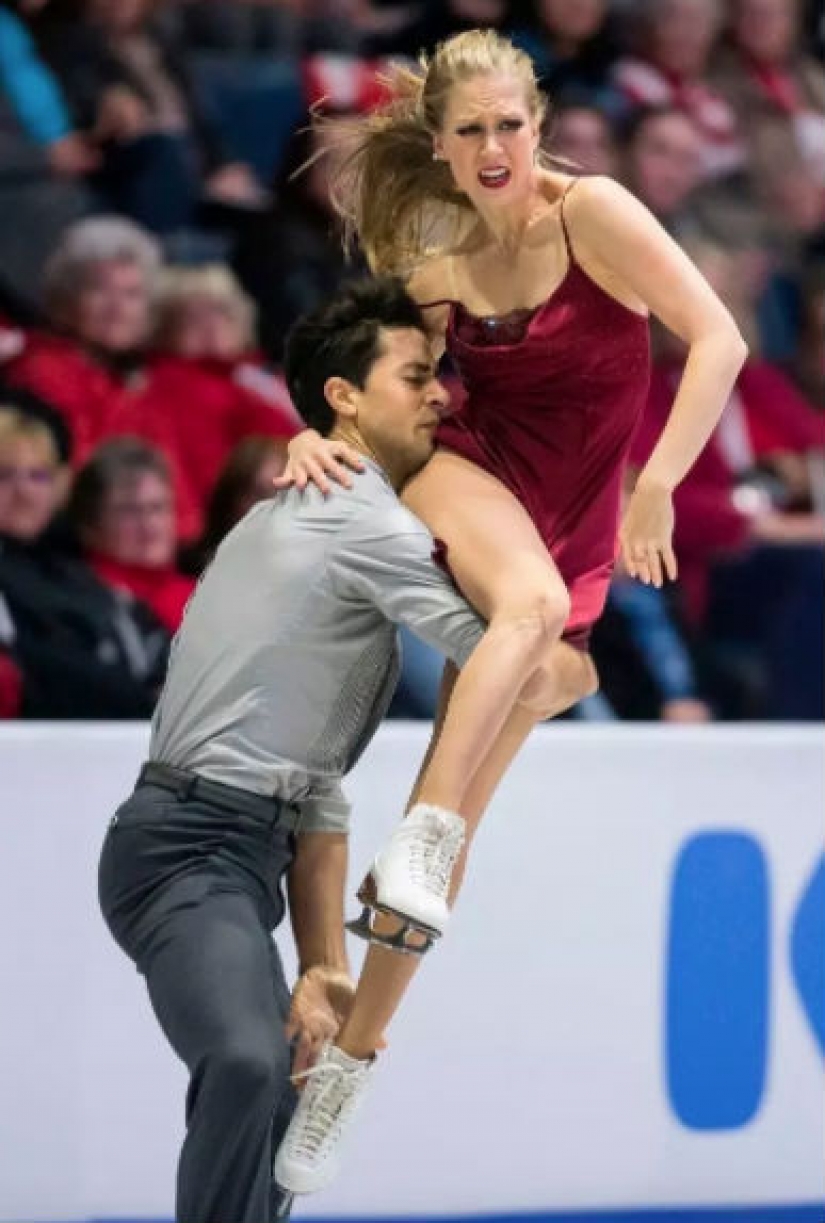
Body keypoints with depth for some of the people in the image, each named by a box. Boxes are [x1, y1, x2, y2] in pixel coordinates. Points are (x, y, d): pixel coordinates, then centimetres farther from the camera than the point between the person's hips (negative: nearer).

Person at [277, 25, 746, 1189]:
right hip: (462, 477, 1)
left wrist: (655, 490, -24)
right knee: (531, 599, -38)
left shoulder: (592, 213, -9)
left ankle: (347, 1056, 3)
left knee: (454, 805, -3)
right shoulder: (441, 269, 4)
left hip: (571, 529, -1)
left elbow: (719, 341, -15)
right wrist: (315, 439, -13)